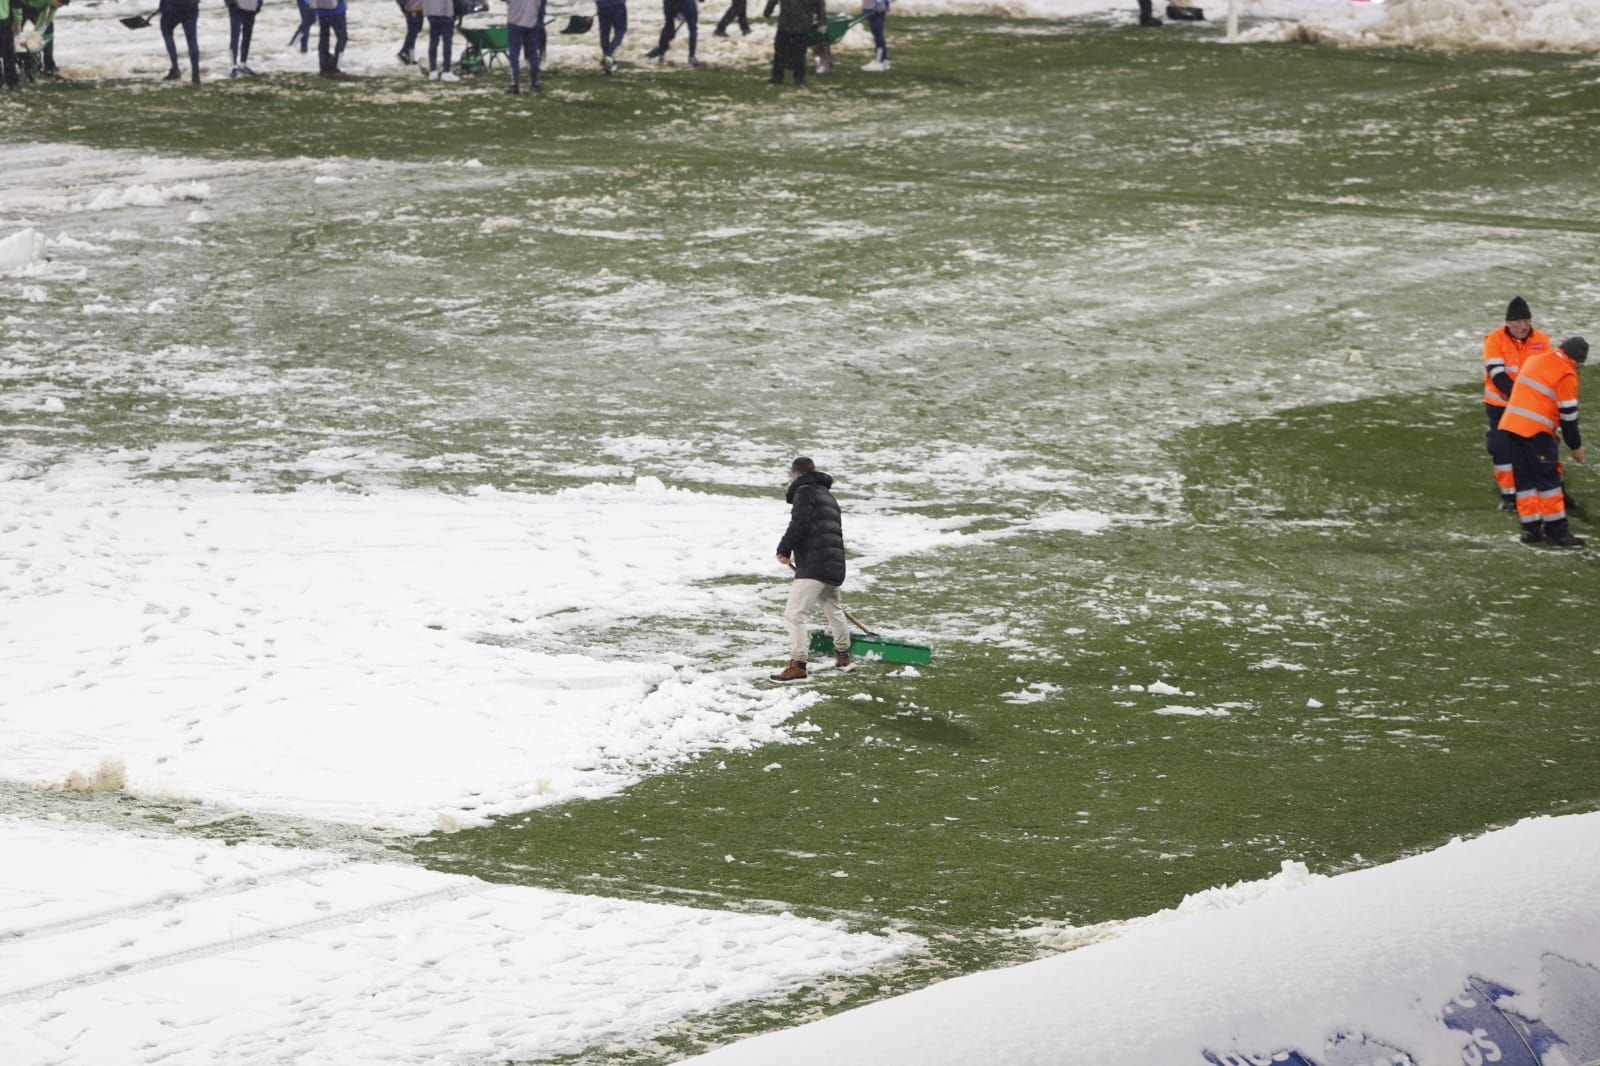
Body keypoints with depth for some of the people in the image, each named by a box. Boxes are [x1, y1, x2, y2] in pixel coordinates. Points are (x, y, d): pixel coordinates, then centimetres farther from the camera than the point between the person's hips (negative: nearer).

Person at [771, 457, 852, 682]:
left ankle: (797, 665, -17)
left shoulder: (804, 492, -4)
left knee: (795, 614, -11)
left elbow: (799, 524, -18)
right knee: (833, 610, 28)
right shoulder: (828, 495, 24)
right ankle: (843, 655, 44)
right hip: (835, 565, 9)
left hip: (813, 566, -9)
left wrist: (784, 550, -7)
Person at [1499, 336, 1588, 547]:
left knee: (1525, 480, 12)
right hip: (1536, 432, -7)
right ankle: (1556, 531, -1)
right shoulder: (1566, 375, -7)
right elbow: (1568, 414, -6)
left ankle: (1531, 529, 14)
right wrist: (1575, 446, 7)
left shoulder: (1534, 360, 16)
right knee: (1548, 480, -2)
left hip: (1510, 425, 7)